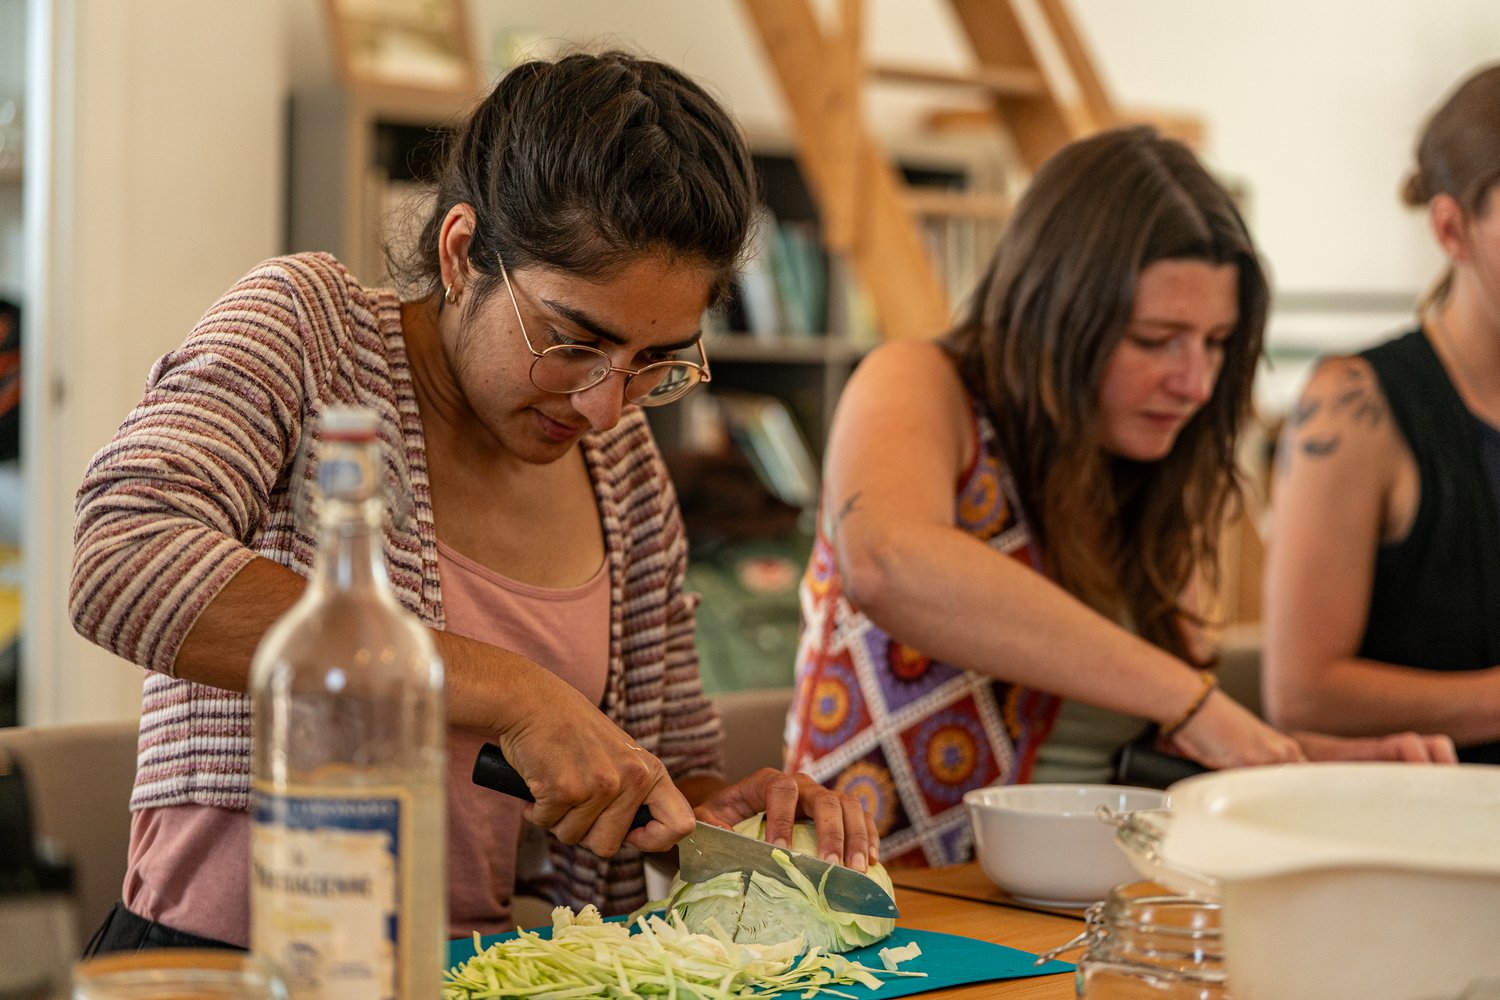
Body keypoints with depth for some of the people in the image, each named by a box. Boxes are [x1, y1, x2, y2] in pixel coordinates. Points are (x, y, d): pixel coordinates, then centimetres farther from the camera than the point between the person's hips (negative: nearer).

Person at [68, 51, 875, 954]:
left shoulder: (626, 464, 8)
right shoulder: (305, 328, -6)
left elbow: (673, 766, 17)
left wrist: (729, 812, -6)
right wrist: (508, 691, -25)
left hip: (492, 976, 4)